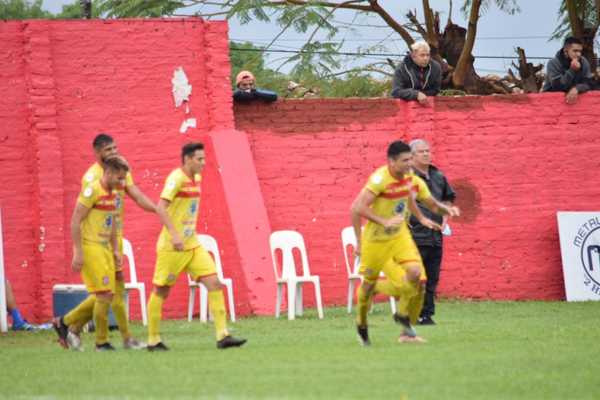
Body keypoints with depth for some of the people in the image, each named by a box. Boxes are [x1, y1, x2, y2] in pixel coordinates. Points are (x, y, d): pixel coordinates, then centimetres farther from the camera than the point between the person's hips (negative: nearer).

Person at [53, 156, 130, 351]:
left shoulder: (112, 194, 12)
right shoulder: (92, 191, -15)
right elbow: (75, 221, -17)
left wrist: (115, 250, 19)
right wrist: (78, 253, -20)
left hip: (105, 249, 9)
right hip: (90, 248, -9)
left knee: (103, 296, 10)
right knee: (104, 295, -9)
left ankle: (63, 322, 22)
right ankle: (102, 342, 2)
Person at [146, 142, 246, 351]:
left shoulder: (196, 179, 11)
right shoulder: (176, 178, -15)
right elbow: (161, 207, -25)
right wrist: (174, 235, -32)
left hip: (193, 245, 8)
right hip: (172, 246, -8)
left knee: (214, 283, -5)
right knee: (161, 291, 3)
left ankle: (222, 335, -7)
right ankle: (153, 340, 14)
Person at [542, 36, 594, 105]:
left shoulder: (584, 62, -3)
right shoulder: (553, 63, -15)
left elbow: (588, 84, -6)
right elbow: (558, 87, -22)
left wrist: (576, 89, -26)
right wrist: (572, 70, -29)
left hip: (574, 98, 3)